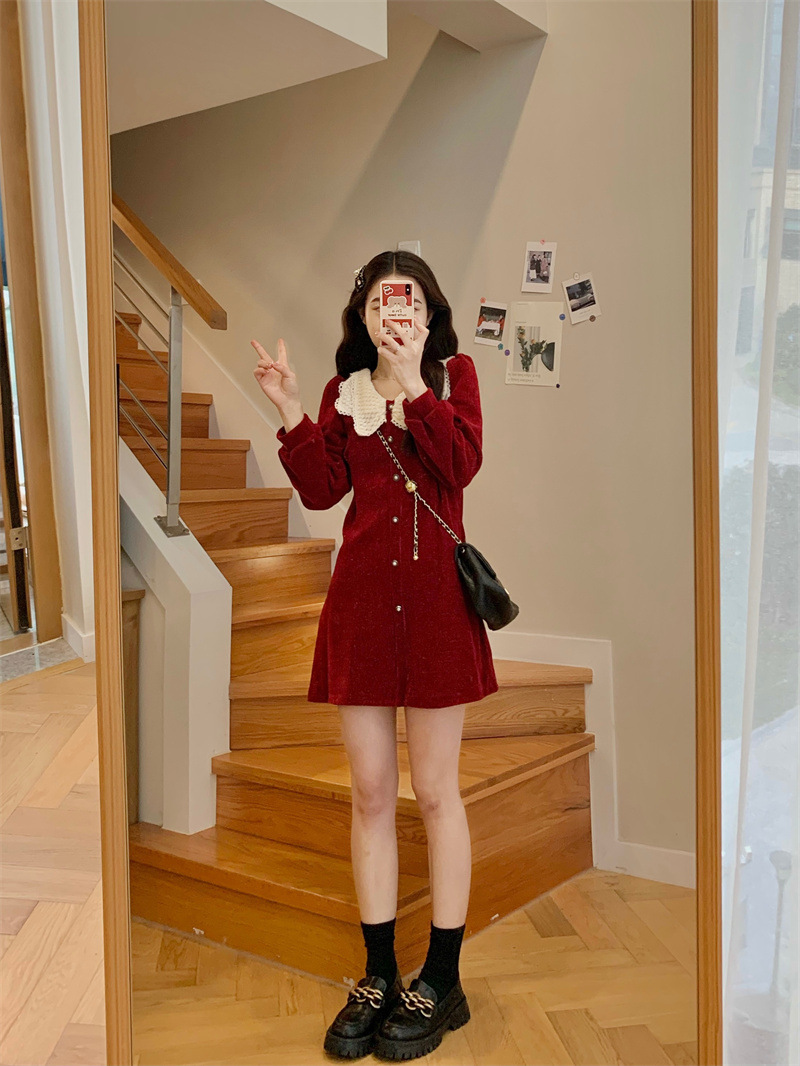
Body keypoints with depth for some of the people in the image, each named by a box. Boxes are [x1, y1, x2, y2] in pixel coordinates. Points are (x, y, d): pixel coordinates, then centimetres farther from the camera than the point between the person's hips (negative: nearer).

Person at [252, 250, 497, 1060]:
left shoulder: (453, 373, 5)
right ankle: (379, 977, 22)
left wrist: (410, 384, -16)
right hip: (361, 600, 3)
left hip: (434, 599, -3)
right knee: (370, 792, 8)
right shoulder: (343, 390, 12)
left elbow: (462, 463, -12)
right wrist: (290, 413, -9)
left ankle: (441, 982, 19)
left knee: (434, 791, 4)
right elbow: (321, 490, 1)